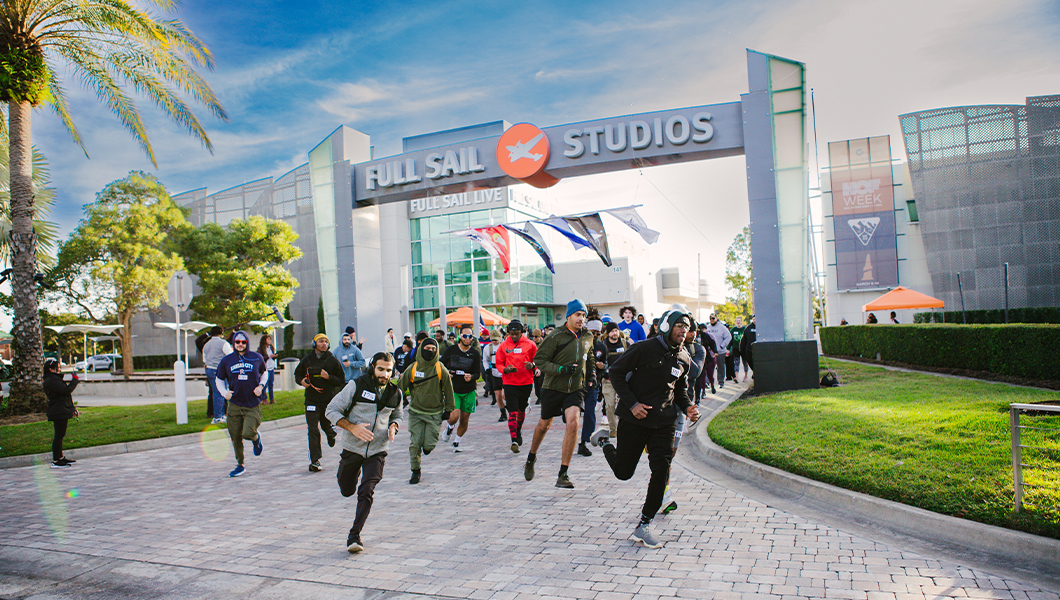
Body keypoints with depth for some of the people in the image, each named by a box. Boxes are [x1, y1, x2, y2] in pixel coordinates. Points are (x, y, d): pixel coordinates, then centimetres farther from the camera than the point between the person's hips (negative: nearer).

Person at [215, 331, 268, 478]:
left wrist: (261, 386, 0)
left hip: (253, 404, -2)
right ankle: (240, 465, 24)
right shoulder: (226, 361, 3)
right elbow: (219, 380, 15)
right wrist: (224, 392, -4)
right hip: (234, 405, 2)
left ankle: (256, 438, 22)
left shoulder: (257, 358, 1)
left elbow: (264, 373, 18)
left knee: (248, 434, -16)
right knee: (235, 437, 6)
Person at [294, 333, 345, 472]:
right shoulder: (307, 360, 3)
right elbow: (297, 373, 19)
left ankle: (332, 434, 51)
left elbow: (341, 380, 1)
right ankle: (314, 461, -2)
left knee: (327, 426, 12)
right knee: (313, 430, -6)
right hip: (311, 400, 0)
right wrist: (301, 380, -3)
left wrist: (328, 377, -16)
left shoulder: (333, 361, 0)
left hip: (328, 399, 0)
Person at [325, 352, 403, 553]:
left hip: (378, 451, 1)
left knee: (366, 492, -14)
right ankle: (355, 472, 53)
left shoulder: (395, 393, 1)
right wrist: (352, 427, -22)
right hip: (352, 448, 0)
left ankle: (354, 536, -3)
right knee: (347, 491, 17)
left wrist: (393, 427, -5)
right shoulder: (356, 386, -11)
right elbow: (331, 410, -8)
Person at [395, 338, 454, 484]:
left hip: (435, 413, -1)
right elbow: (400, 387, 7)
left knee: (429, 445, -5)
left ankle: (427, 446, 32)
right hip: (416, 412, 1)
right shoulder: (412, 369, -5)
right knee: (415, 444, -3)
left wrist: (448, 410, 5)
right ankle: (415, 471, 17)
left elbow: (448, 391, 3)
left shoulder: (441, 370, -7)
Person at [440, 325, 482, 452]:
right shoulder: (451, 350, -2)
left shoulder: (475, 354, -3)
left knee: (464, 419, 5)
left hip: (469, 391, 1)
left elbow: (477, 373, 0)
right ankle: (449, 428, 19)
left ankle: (456, 442, 29)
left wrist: (471, 377, -22)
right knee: (454, 416, -18)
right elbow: (441, 365, 11)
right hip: (453, 389, -1)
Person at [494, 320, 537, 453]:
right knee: (513, 411, -10)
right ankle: (514, 440, -10)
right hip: (509, 383, -1)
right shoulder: (503, 346, 0)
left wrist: (532, 365, -16)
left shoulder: (530, 344, 0)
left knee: (521, 409, 18)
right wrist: (505, 369, -15)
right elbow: (499, 363, 5)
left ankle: (518, 431, 43)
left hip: (526, 382, 2)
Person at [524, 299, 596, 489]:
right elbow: (539, 359, -13)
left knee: (573, 423, -20)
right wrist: (561, 369, -24)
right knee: (544, 425, 14)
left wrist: (592, 370, 9)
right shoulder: (556, 337, -12)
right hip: (553, 388, -2)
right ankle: (531, 457, 45)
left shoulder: (587, 337, 5)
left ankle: (563, 475, -11)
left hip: (575, 389, 2)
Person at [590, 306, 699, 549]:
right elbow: (616, 372, -10)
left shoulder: (684, 358, 6)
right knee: (623, 472, 8)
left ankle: (644, 526, 9)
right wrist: (631, 403, -17)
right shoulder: (645, 349, -14)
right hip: (634, 419, -4)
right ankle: (604, 441, 39)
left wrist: (687, 408, -1)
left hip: (664, 422, 5)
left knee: (661, 472, -6)